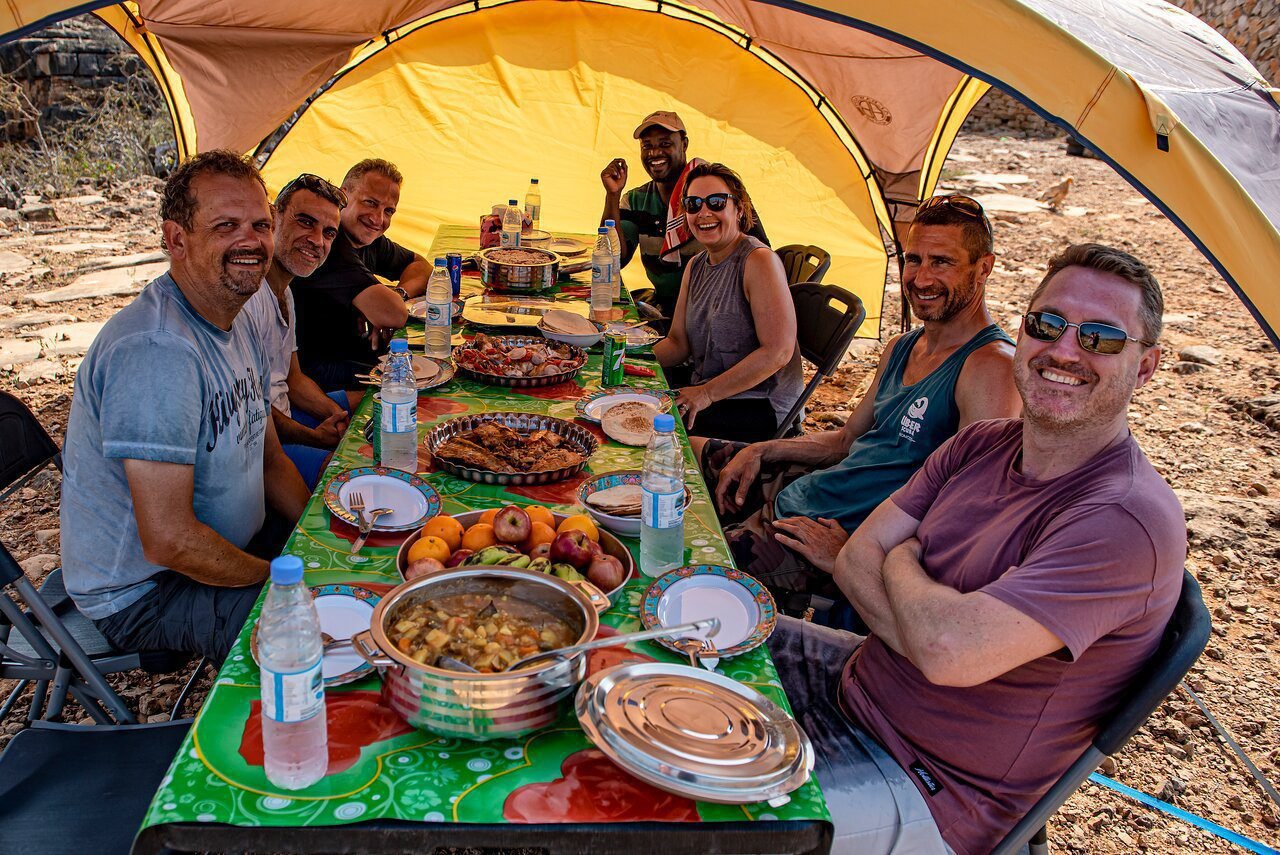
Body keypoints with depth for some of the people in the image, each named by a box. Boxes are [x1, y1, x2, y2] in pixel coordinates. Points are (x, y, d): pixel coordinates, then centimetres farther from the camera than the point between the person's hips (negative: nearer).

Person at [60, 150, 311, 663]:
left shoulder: (237, 326, 5)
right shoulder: (157, 350, -28)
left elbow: (268, 460, 13)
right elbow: (169, 541, -30)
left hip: (225, 551, 9)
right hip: (141, 593, -9)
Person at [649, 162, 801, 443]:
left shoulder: (759, 261, -16)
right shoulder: (695, 266, 10)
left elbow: (778, 352, -22)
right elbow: (678, 343, 13)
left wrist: (708, 394, -22)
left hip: (762, 409, -8)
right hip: (702, 392, 8)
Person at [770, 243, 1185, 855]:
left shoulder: (1129, 520, -26)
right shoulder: (979, 445, 0)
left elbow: (949, 650, -34)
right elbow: (856, 559, -4)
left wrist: (901, 561, -13)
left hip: (935, 791, -8)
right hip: (858, 683, 8)